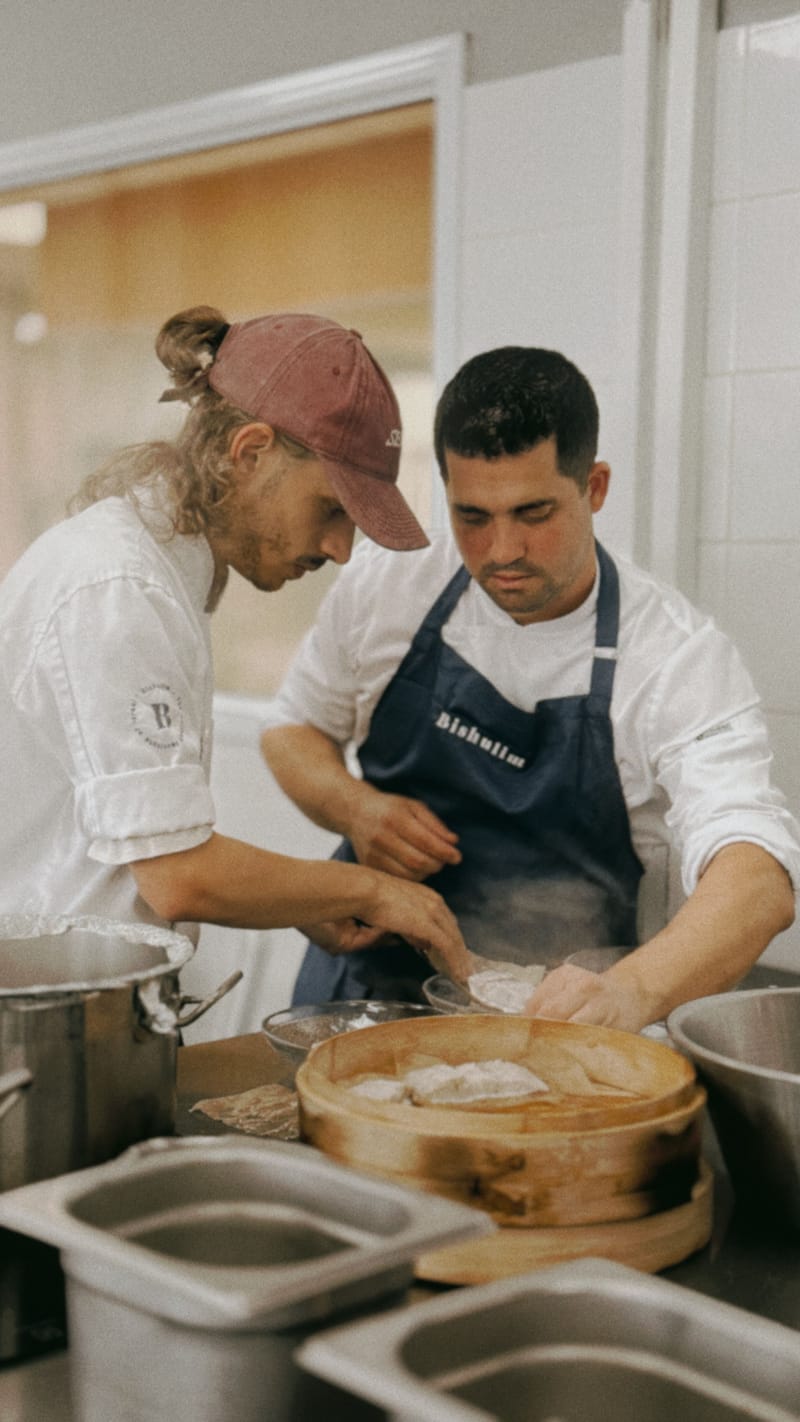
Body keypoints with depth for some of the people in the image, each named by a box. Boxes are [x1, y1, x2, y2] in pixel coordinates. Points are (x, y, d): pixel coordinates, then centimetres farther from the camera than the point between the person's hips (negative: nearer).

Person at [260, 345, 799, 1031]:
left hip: (553, 1014, -2)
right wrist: (353, 809, -9)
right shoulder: (385, 583, -3)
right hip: (363, 990, 2)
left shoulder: (682, 658, -14)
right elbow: (294, 727, 13)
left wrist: (635, 988, -47)